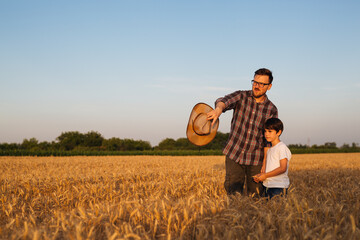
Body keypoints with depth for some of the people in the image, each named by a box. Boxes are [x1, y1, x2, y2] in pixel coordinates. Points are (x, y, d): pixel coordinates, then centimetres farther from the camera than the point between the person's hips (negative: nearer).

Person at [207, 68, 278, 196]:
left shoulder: (271, 110, 0)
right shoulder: (241, 96, -2)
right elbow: (223, 101, -24)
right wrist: (219, 109, -49)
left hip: (256, 159, 1)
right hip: (234, 154, -1)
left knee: (255, 195, 4)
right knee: (233, 191, -5)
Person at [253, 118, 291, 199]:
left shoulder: (282, 147, -8)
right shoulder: (270, 149, 17)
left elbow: (283, 168, -17)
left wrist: (265, 175, -16)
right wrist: (260, 175, 2)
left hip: (279, 186, -8)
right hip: (267, 186, 8)